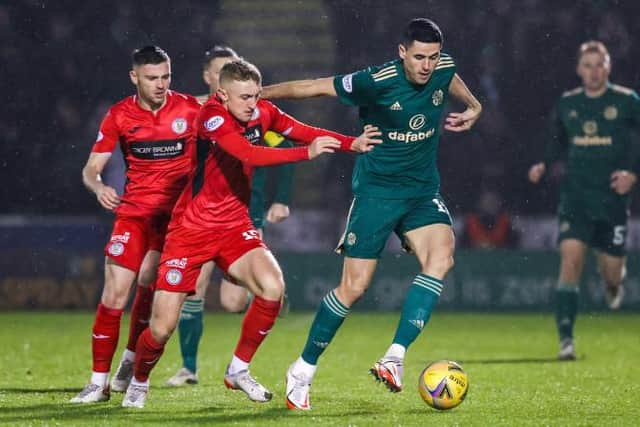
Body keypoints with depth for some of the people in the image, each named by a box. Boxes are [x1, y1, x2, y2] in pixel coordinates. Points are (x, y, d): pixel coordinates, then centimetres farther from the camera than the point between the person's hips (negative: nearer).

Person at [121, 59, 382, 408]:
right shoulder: (212, 116, -21)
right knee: (162, 328, -7)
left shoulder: (262, 113, -2)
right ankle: (139, 381, 25)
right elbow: (250, 154, -34)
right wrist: (307, 153, -41)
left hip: (234, 226, 5)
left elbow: (304, 132, 6)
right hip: (191, 230, -5)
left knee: (272, 288, -21)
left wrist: (352, 143, -10)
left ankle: (238, 370, -1)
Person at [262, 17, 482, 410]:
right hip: (376, 190, -4)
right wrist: (254, 95, -7)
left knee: (441, 256, -24)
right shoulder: (377, 81, -18)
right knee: (354, 286, -7)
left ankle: (395, 357, -25)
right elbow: (312, 87, -11)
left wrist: (472, 107, 33)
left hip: (423, 190, 4)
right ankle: (303, 370, 11)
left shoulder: (443, 70, -3)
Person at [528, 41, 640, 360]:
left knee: (611, 271, 2)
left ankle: (613, 284, 44)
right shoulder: (566, 104, 6)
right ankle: (566, 340, -17)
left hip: (613, 198, -1)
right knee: (571, 258, -17)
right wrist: (544, 165, 2)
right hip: (576, 196, 1)